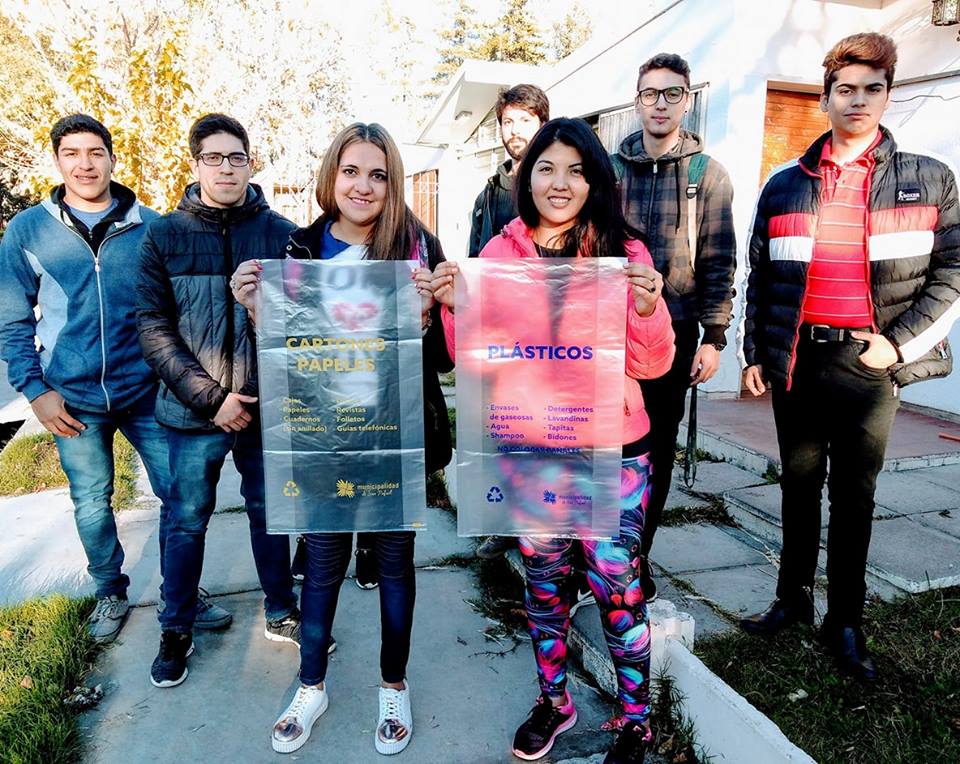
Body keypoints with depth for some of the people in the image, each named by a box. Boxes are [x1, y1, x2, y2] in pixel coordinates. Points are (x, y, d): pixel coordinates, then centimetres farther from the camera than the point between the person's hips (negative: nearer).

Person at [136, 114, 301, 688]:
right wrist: (210, 397, -14)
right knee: (187, 520, 13)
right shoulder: (165, 235, -1)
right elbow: (153, 326, -5)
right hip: (193, 410, 0)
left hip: (267, 407, 0)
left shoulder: (281, 232, -2)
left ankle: (281, 611, 36)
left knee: (269, 511, 15)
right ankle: (177, 629, 34)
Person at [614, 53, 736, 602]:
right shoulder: (611, 168, 7)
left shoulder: (708, 174, 4)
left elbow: (719, 263, 1)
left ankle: (638, 552, 23)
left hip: (675, 333, 0)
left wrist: (714, 338, -6)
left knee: (659, 448, 8)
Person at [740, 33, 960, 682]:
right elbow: (760, 276, 9)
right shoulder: (786, 185, 8)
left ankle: (846, 622, 20)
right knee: (799, 486, 12)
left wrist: (899, 343, -10)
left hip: (870, 364, -1)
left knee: (854, 495, 6)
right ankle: (794, 599, 28)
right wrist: (756, 354, 5)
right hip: (796, 359, 2)